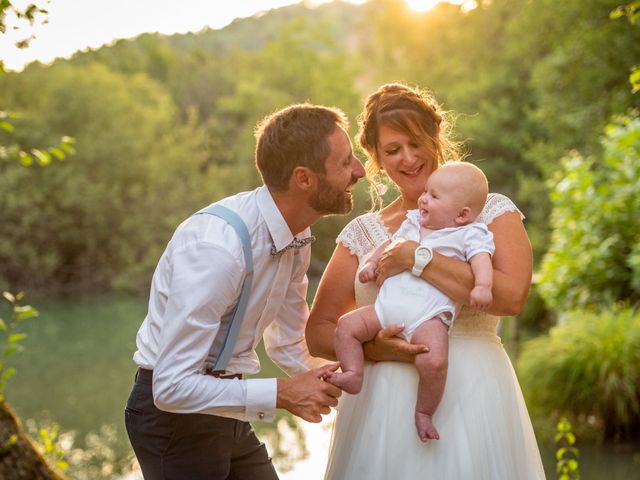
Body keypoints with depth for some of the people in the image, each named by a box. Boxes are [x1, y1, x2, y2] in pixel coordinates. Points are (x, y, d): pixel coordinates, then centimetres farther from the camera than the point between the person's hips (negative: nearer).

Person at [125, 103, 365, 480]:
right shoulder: (216, 248, -30)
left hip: (226, 409, 8)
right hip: (174, 411, -8)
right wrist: (281, 394, -26)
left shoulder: (296, 235, -3)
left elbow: (289, 343, 13)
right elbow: (172, 386, -29)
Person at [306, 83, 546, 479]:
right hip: (383, 407, 2)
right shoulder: (362, 233, 11)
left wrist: (414, 258, -15)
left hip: (469, 398, -2)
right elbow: (319, 332, 7)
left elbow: (511, 296, -15)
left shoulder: (491, 211, 4)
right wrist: (372, 347, -13)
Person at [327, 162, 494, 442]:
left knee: (433, 361, -28)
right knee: (346, 325, -5)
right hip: (387, 305, 7)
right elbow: (390, 245, 32)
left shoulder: (469, 234, 4)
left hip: (428, 316, -6)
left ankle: (423, 413, -8)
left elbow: (481, 258, -11)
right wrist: (372, 263, 15)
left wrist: (482, 285, -30)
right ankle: (353, 376, -1)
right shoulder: (412, 223, 23)